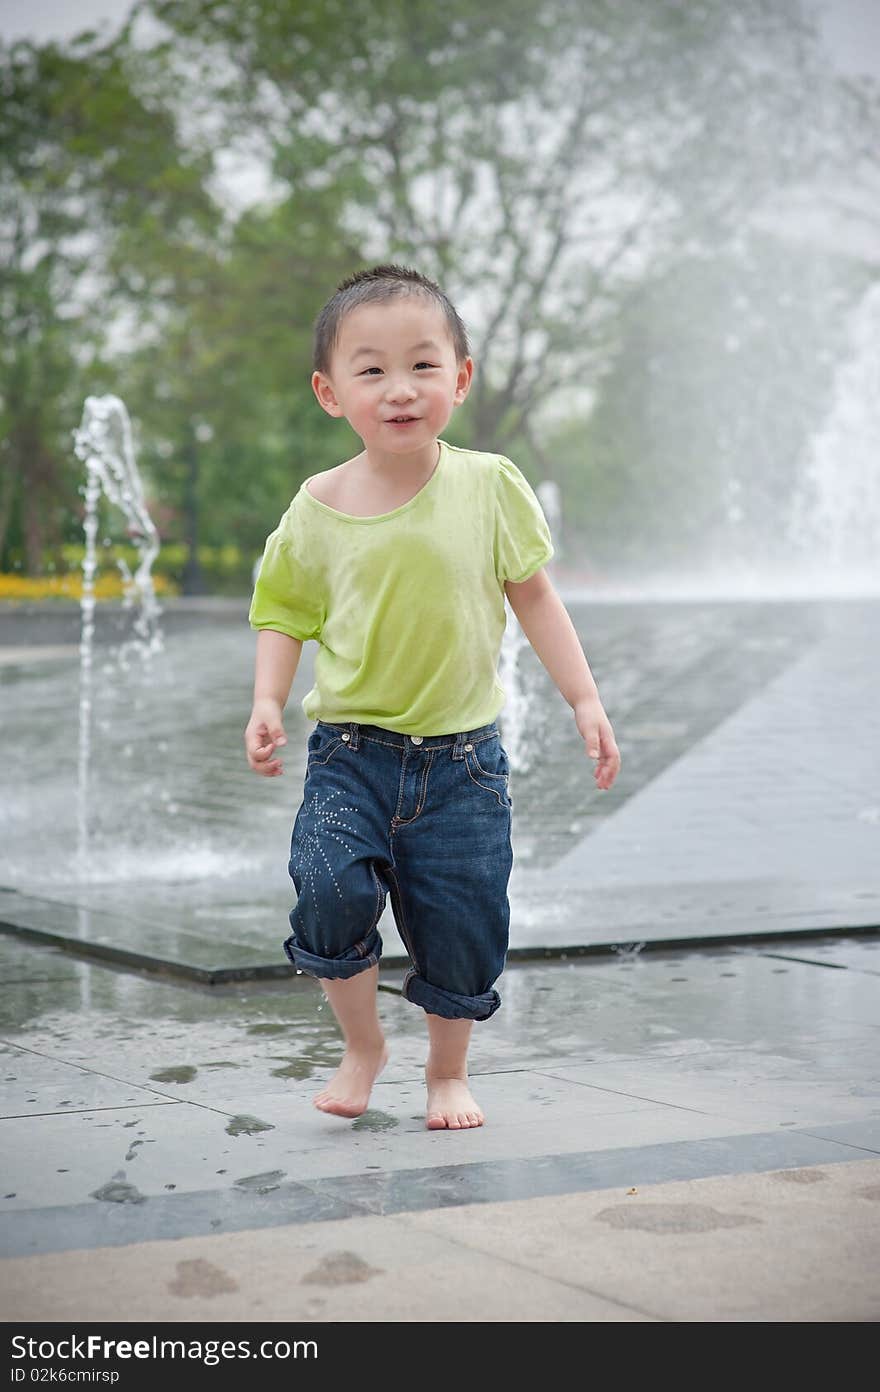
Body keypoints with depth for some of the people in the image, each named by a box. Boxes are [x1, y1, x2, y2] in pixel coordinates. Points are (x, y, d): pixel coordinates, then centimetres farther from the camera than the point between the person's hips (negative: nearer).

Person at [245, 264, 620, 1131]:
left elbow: (533, 597, 4)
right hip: (349, 752, 0)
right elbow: (284, 611, 7)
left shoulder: (489, 486, -5)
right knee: (330, 888, -19)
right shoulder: (319, 507, -4)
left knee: (461, 924, 4)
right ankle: (361, 1046, 7)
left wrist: (585, 701, 3)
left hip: (461, 756, 0)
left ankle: (448, 1070, 31)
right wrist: (267, 703, -8)